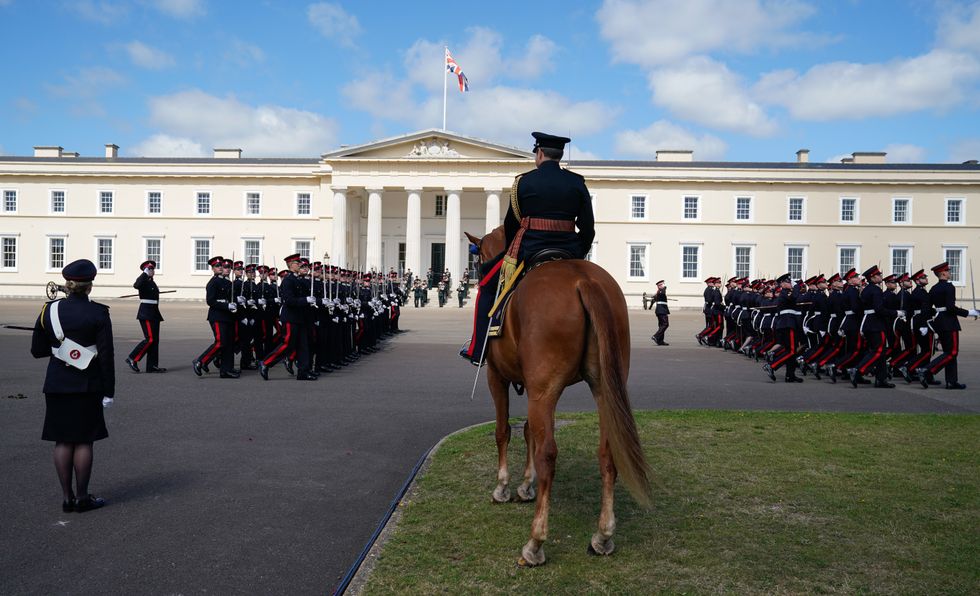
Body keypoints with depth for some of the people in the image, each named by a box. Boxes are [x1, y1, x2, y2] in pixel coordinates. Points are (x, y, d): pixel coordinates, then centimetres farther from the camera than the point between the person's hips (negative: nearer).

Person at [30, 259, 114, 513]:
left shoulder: (49, 310, 0)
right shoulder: (98, 313, -9)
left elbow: (37, 350, 5)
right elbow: (106, 355, -11)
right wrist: (109, 391, -6)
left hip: (57, 386, 3)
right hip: (87, 386, -3)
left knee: (62, 441, 9)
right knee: (84, 441, 4)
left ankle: (67, 497, 14)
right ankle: (82, 497, 10)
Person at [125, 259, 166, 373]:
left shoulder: (152, 282, 17)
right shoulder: (143, 281, -9)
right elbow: (136, 285, -32)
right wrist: (145, 274, -26)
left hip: (154, 314, 9)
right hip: (146, 314, -9)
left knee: (155, 340, 6)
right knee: (150, 339, -13)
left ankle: (152, 366, 8)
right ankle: (132, 359, -2)